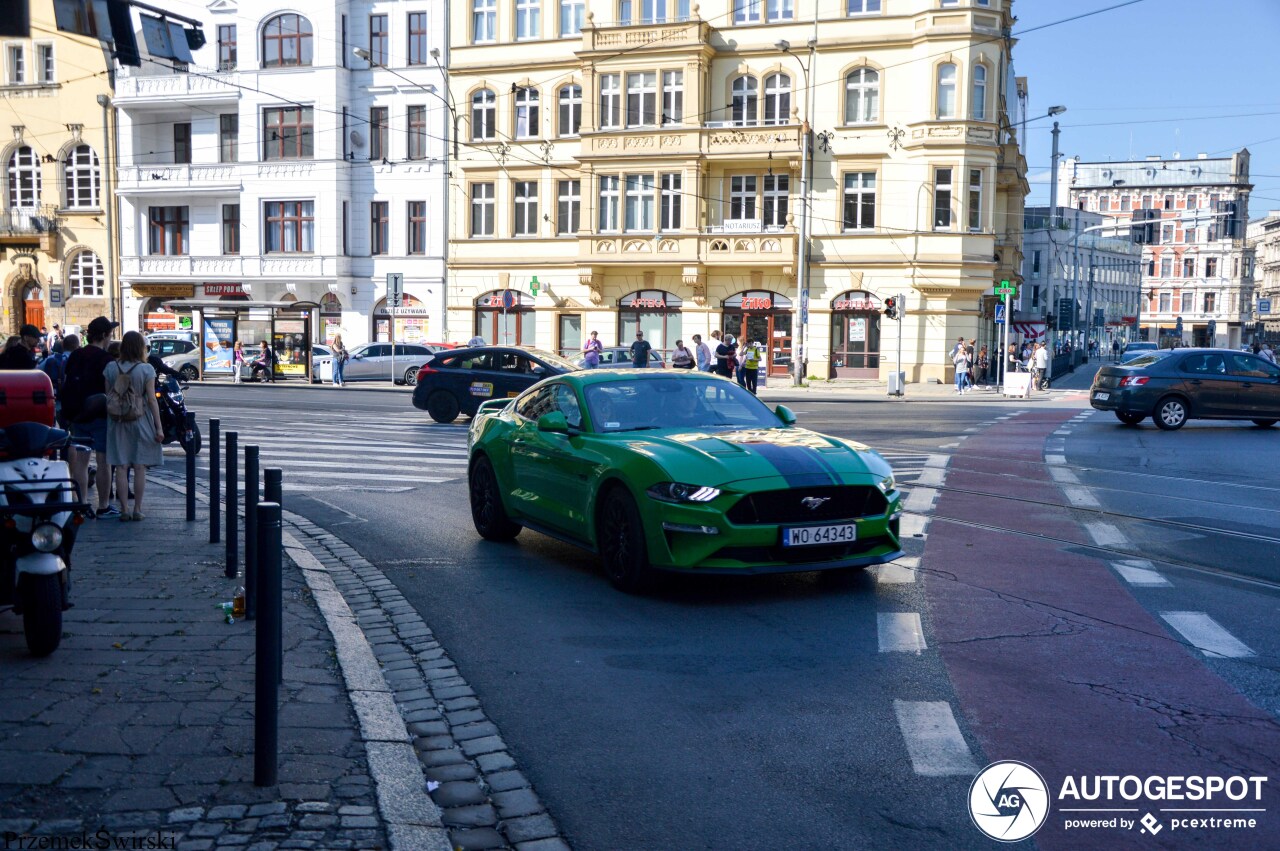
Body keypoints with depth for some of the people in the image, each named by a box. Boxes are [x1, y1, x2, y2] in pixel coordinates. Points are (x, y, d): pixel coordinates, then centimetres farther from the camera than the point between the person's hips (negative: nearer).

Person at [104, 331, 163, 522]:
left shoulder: (110, 368, 2)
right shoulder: (146, 369, -7)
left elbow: (107, 396, 3)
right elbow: (151, 399, -8)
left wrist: (109, 420, 12)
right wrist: (159, 427, -4)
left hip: (117, 422, 2)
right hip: (140, 421, -2)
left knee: (121, 467, 4)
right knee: (140, 467, 3)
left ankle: (124, 509, 5)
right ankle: (137, 509, 6)